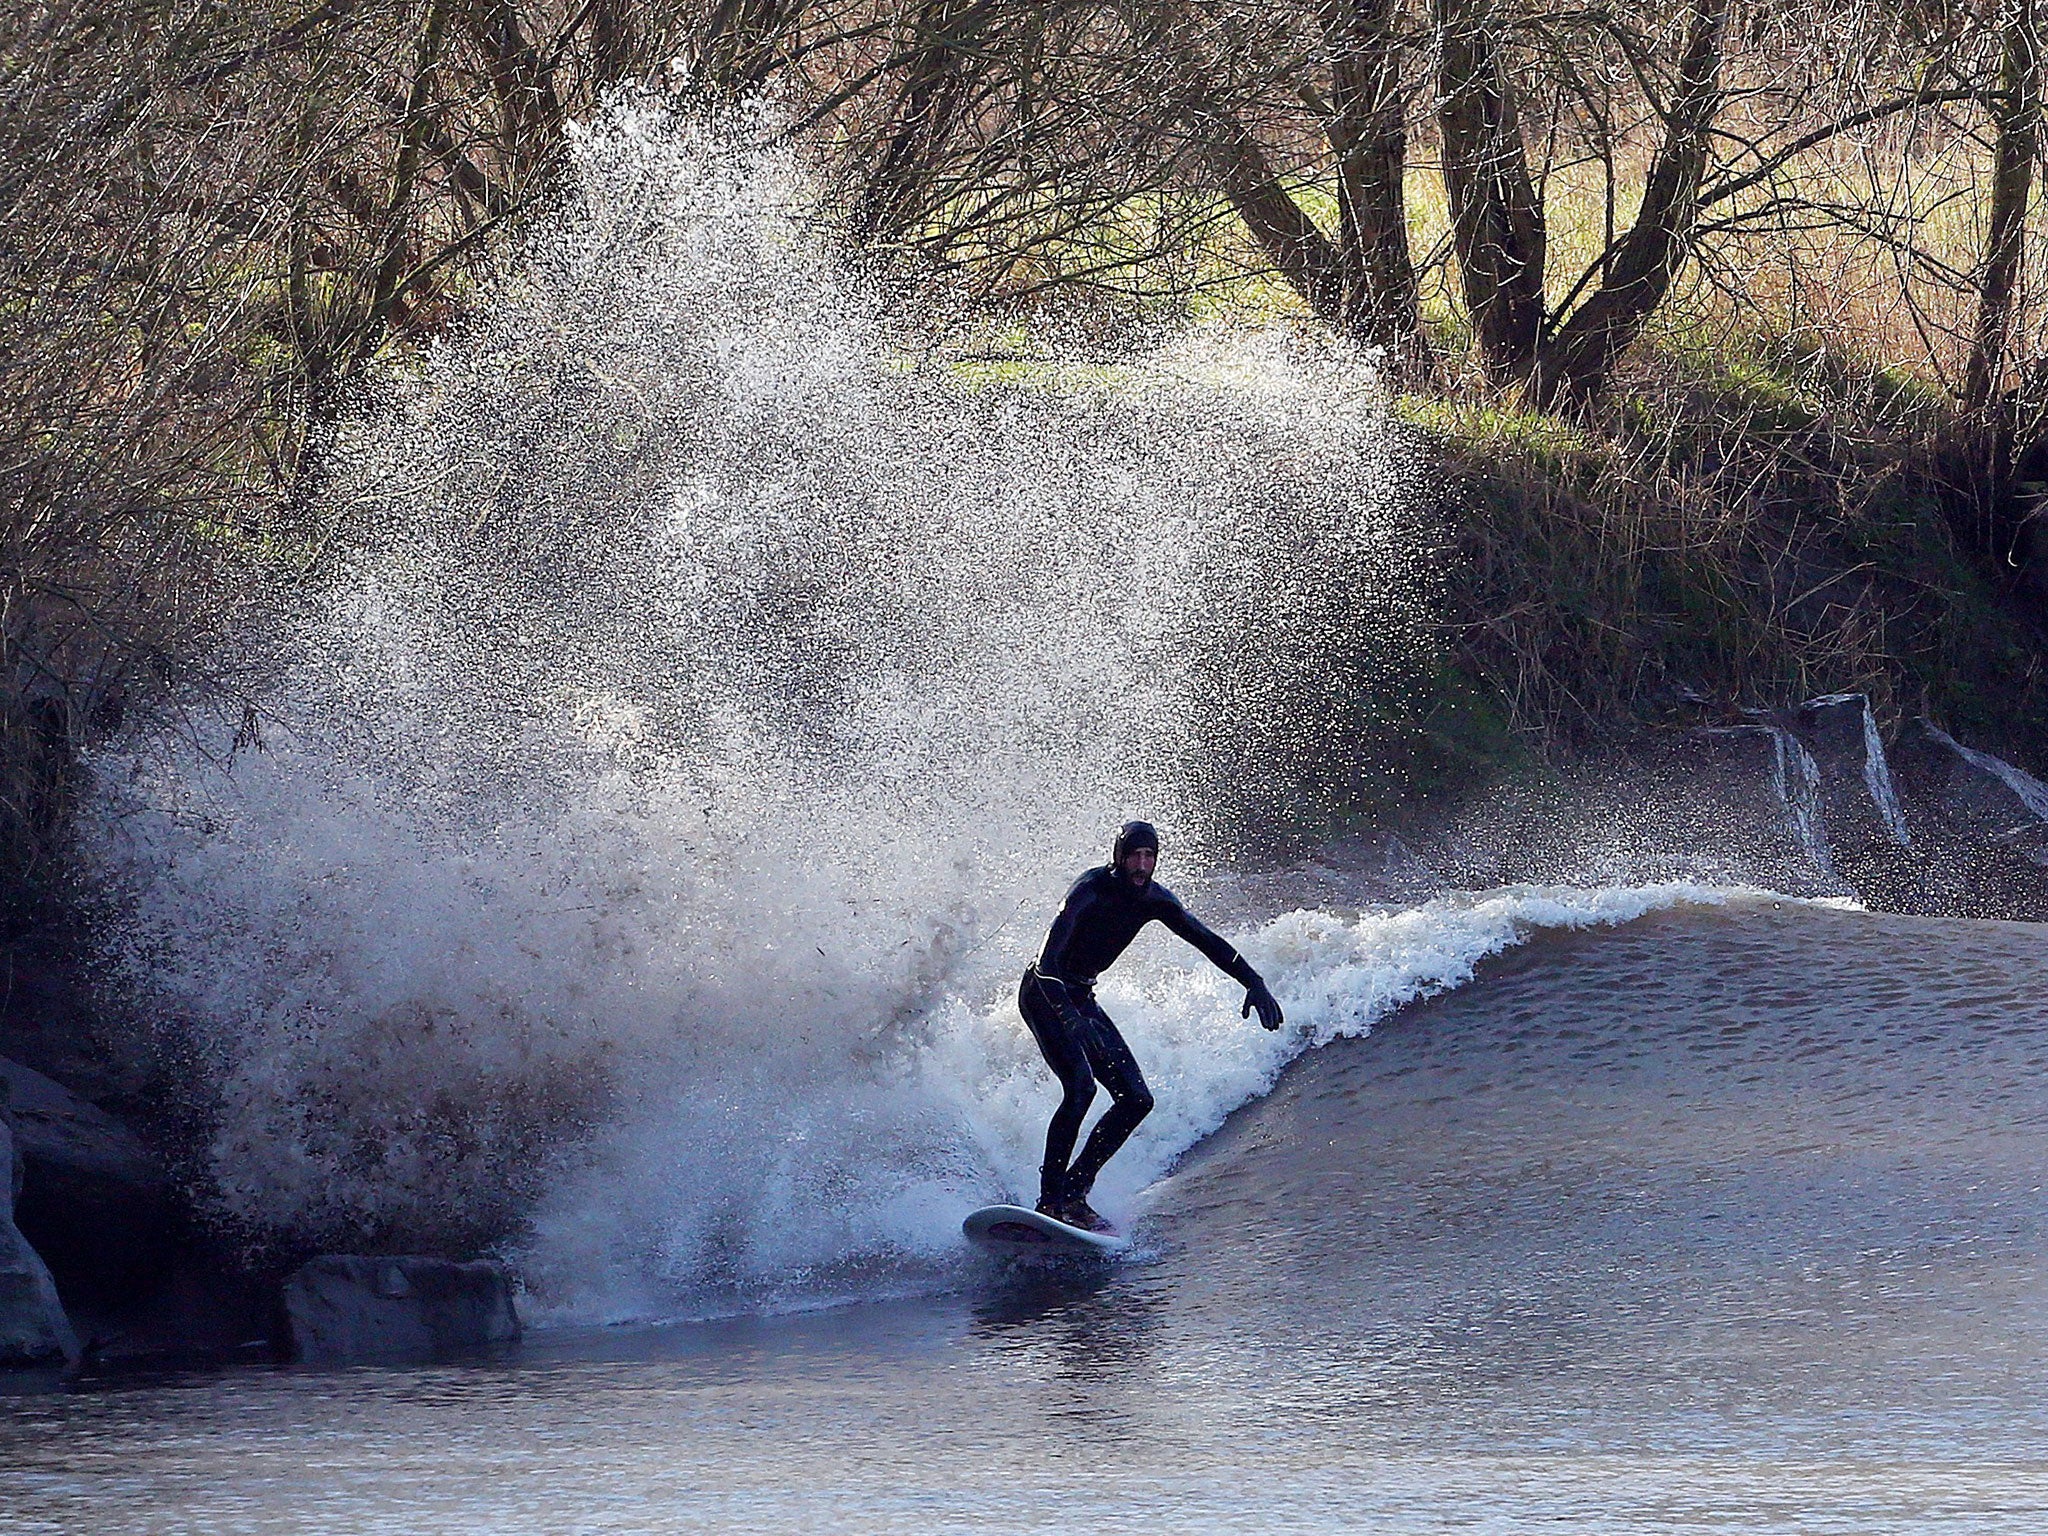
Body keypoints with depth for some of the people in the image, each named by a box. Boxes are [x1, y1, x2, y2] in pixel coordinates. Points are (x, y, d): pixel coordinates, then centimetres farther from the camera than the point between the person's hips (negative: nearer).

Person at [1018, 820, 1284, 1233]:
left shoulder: (1153, 899, -1)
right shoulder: (1092, 888, -24)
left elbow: (1207, 941, 6)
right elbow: (1063, 924, -41)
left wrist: (1254, 983, -3)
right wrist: (1048, 975, -60)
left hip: (1081, 999, 8)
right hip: (1046, 994, -8)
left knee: (1136, 1100, 1)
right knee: (1080, 1087, -27)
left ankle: (1074, 1192, 5)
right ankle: (1050, 1201, -25)